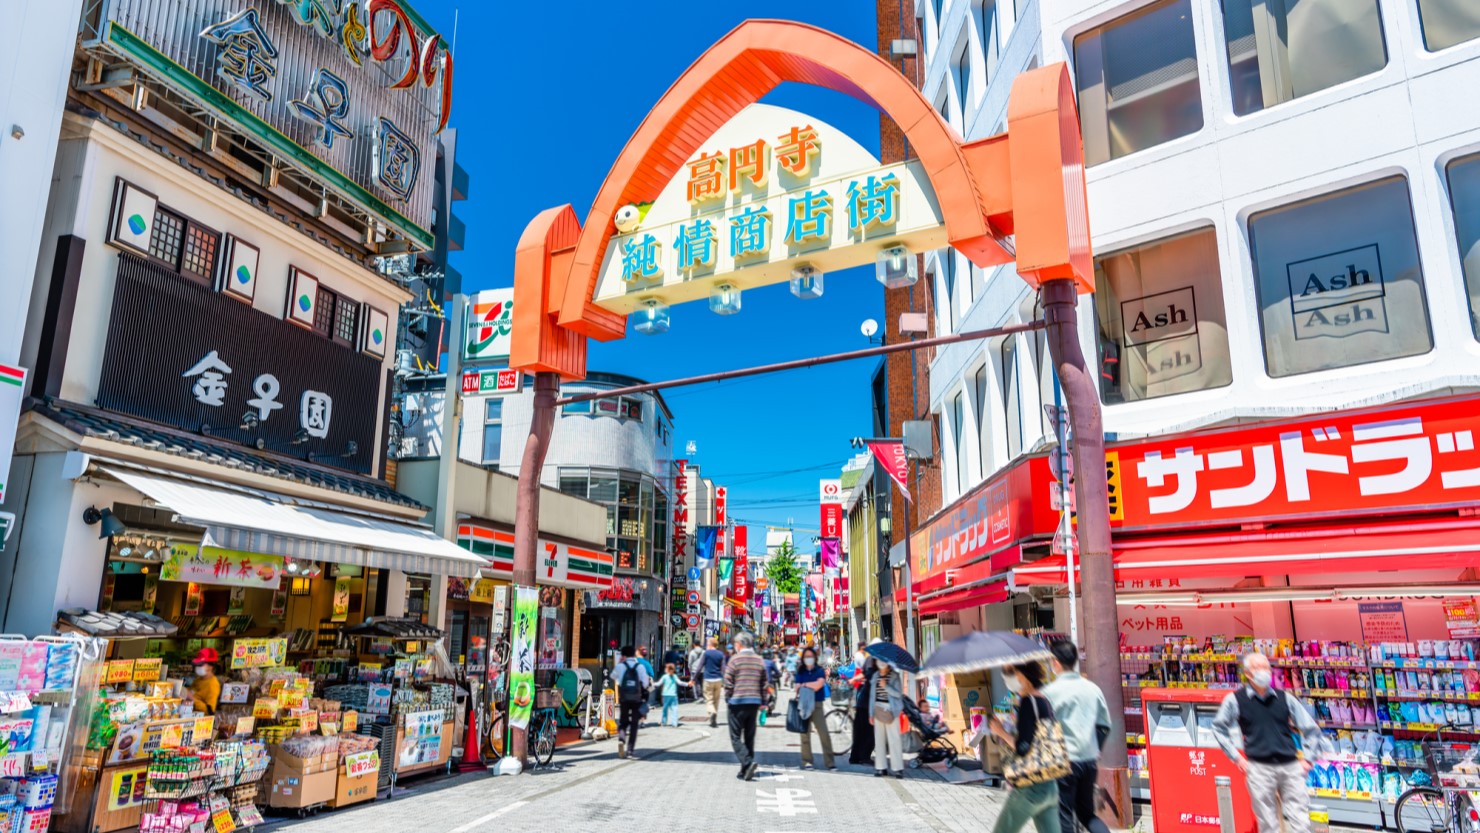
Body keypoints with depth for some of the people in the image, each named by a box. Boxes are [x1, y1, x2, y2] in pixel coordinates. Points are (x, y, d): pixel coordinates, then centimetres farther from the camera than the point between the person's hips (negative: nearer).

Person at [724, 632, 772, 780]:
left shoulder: (735, 659, -7)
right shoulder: (759, 660, 9)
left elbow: (728, 682, -9)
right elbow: (764, 683, 10)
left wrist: (728, 697, 4)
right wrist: (762, 702, 15)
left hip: (738, 702, -5)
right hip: (755, 702, 5)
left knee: (736, 737, 1)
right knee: (749, 737, 12)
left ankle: (748, 763, -18)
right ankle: (745, 771, 14)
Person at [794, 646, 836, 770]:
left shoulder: (820, 671, 5)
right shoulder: (800, 672, 12)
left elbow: (818, 685, -10)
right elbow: (798, 689, 4)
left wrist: (804, 685, -1)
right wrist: (811, 685, -11)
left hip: (817, 705, -2)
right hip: (804, 704, 2)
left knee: (824, 734, -8)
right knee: (805, 734, 2)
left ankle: (829, 762, -3)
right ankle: (806, 761, 10)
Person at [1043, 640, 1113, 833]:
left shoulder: (1050, 692, -12)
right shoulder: (1093, 689, 4)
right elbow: (1104, 726, 10)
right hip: (1089, 761, 5)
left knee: (1064, 816, 7)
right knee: (1086, 812, 18)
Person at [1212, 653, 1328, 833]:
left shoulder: (1285, 698, 9)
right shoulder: (1235, 699, 3)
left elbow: (1310, 728, 17)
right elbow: (1219, 727, 15)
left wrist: (1308, 759, 8)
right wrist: (1236, 757, 9)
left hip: (1290, 766, 2)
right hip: (1259, 768, -2)